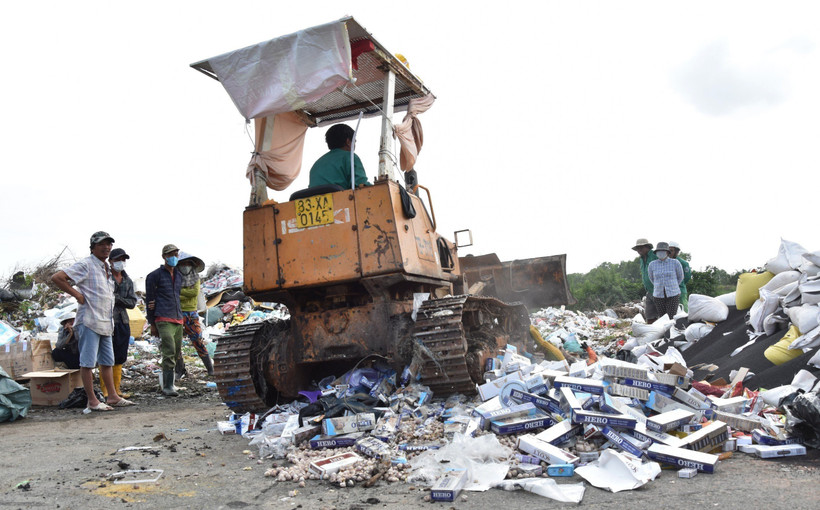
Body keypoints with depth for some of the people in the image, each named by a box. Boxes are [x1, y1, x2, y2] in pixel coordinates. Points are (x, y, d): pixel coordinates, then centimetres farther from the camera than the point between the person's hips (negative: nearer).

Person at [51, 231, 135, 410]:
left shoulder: (107, 268, 18)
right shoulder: (86, 265, -8)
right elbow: (57, 277, -16)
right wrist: (77, 294, -15)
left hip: (106, 323, 9)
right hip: (89, 321, -9)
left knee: (107, 361, 12)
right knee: (88, 362, -3)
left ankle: (112, 397, 19)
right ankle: (92, 400, 2)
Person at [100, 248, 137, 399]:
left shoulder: (128, 281, 16)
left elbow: (132, 303, 7)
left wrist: (117, 298, -9)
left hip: (123, 321, 6)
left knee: (120, 358, 8)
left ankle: (116, 389, 15)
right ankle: (104, 390, -1)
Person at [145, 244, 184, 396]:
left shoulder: (178, 276, 19)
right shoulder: (155, 275, 0)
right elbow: (150, 299, 1)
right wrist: (152, 323, -1)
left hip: (178, 319, 7)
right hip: (163, 320, -7)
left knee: (177, 352, 9)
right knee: (169, 352, -15)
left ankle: (165, 377, 25)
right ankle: (168, 386, -12)